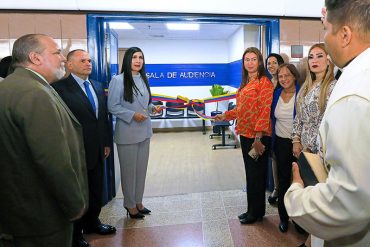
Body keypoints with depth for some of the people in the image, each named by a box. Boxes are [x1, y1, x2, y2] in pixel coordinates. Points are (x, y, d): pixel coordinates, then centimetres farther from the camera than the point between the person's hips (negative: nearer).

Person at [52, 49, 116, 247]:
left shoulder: (98, 87, 10)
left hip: (97, 151, 7)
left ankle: (92, 222, 42)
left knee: (96, 191, 20)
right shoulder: (60, 87, -13)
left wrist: (107, 143, 13)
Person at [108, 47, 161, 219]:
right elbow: (112, 106, -11)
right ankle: (130, 205, 24)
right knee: (129, 170, 6)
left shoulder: (143, 79, 9)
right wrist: (133, 115, -20)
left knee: (142, 168, 14)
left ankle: (138, 201, 31)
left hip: (144, 131, 6)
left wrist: (153, 108, -2)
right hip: (127, 132, -6)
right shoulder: (118, 80, -10)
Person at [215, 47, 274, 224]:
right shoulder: (245, 83, 15)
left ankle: (256, 212, 21)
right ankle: (252, 210, 30)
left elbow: (265, 111, -16)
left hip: (258, 136, -8)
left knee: (256, 174, 4)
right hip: (245, 134, 8)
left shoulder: (264, 82, -10)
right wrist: (225, 116, 13)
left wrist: (258, 137, -21)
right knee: (250, 172, 16)